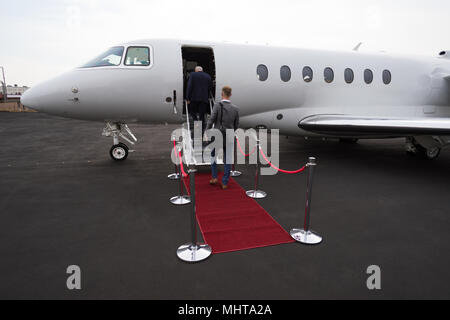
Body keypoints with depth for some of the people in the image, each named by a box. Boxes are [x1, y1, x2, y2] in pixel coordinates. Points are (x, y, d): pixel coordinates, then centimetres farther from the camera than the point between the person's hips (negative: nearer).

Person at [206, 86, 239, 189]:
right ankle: (224, 183, 12)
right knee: (227, 160, 10)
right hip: (229, 138, 2)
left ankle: (214, 177, 20)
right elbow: (236, 125, 6)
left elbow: (211, 121, -16)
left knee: (213, 156, 22)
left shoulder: (217, 105, -12)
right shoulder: (235, 109, -1)